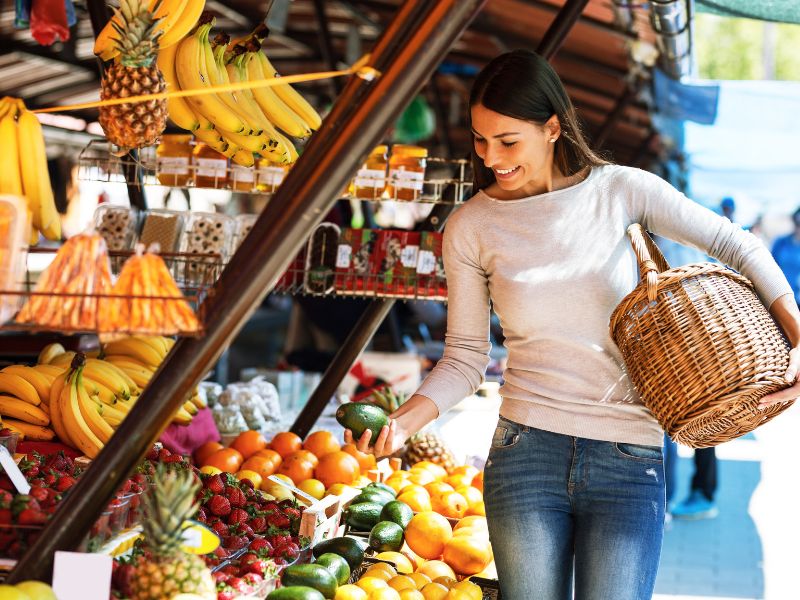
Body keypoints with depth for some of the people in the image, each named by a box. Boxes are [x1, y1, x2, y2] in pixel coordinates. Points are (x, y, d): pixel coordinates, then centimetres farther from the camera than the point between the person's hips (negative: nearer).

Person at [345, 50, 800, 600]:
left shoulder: (618, 190, -1)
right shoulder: (471, 229, 2)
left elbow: (736, 245, 5)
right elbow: (465, 359, 5)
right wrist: (402, 423, -12)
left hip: (629, 463, -1)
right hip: (527, 453, 1)